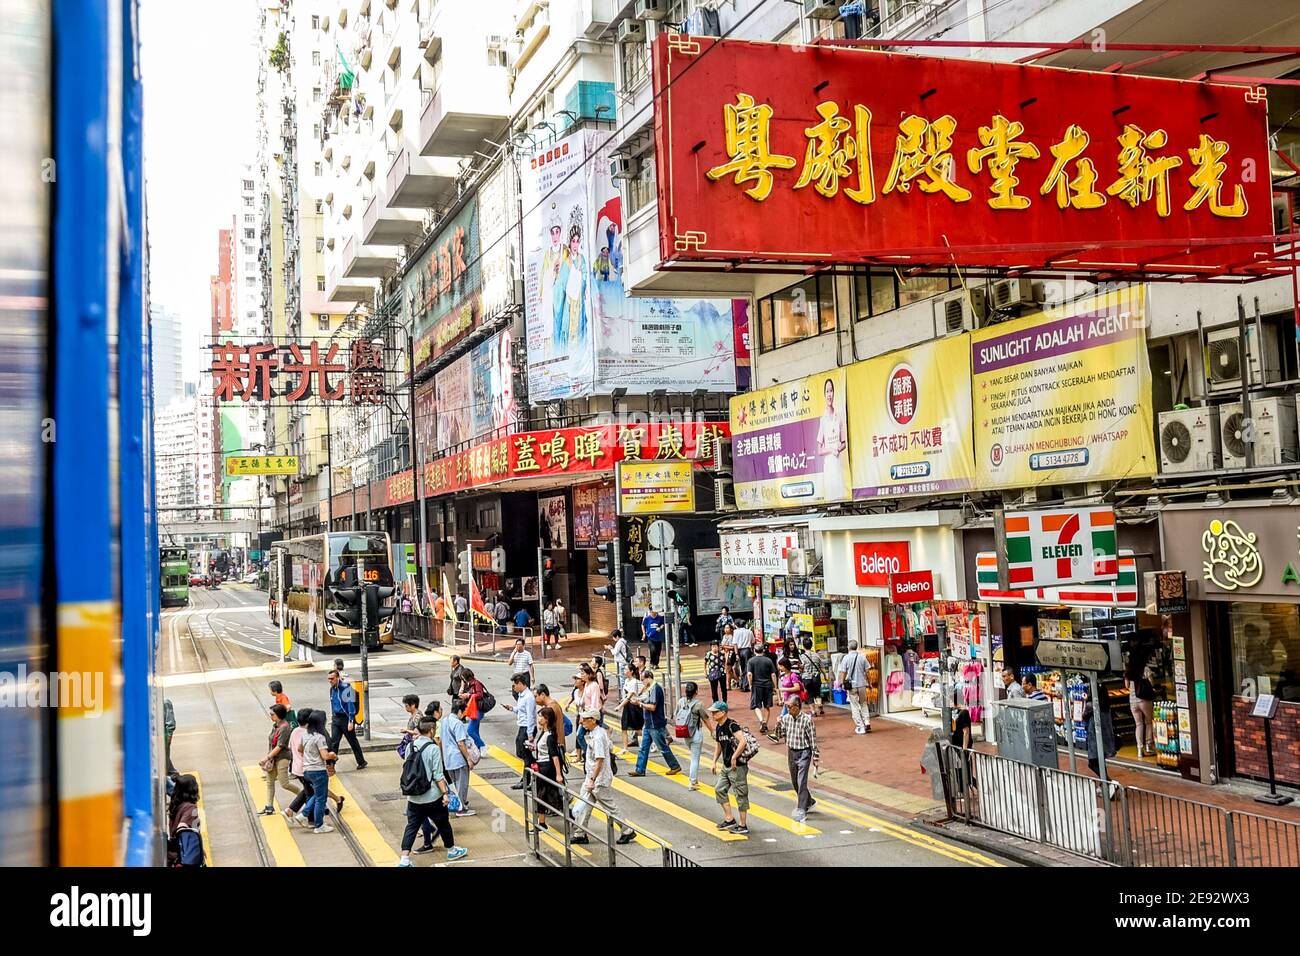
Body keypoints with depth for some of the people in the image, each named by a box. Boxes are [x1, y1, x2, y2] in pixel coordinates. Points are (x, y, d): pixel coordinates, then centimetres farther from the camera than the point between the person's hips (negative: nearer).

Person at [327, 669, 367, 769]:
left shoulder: (346, 688, -16)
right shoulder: (332, 689, 7)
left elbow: (351, 704, -17)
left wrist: (351, 721, -20)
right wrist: (332, 718, 20)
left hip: (346, 718, -6)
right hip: (336, 719, 6)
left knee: (353, 741, 7)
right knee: (333, 742, -3)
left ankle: (361, 762, 22)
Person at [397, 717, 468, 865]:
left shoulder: (411, 746, 1)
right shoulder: (434, 748, -15)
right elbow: (438, 775, -16)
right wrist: (445, 793, -11)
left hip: (413, 797, 4)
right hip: (432, 797, -4)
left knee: (411, 826, 8)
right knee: (443, 824, 15)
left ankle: (404, 860, 2)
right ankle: (452, 851, 32)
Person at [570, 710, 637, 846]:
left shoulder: (598, 736, -23)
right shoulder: (597, 733, 7)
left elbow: (599, 760, -27)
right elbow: (610, 748, 18)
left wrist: (592, 780, -28)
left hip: (600, 780, -10)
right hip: (590, 777, 10)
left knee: (610, 808, 1)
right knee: (583, 806, 10)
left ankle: (627, 831, 13)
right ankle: (581, 835, 17)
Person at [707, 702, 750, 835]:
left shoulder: (732, 725, -18)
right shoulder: (718, 728, 10)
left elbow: (742, 742, -29)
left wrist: (734, 758, -24)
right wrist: (714, 762, 16)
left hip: (737, 765, -9)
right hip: (726, 766, 10)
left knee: (741, 794, 0)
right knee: (719, 789, 11)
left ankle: (743, 826, 8)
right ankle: (729, 819, 20)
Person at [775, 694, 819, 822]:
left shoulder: (807, 719, -16)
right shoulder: (786, 718, -1)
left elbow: (813, 739, -11)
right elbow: (780, 736, 6)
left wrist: (815, 756, -9)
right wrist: (778, 725, -12)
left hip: (804, 753, -6)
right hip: (791, 752, 6)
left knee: (802, 782, -9)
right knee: (794, 782, 17)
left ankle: (801, 811, -3)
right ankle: (809, 802, 38)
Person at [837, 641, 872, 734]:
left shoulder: (846, 658, -7)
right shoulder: (862, 657, -1)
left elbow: (843, 672, -7)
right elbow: (866, 671, 2)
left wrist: (842, 683, 4)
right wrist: (866, 681, 15)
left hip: (851, 685, -2)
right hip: (862, 684, 2)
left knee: (855, 706, 4)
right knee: (863, 704, 17)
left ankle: (860, 727, 3)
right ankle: (867, 723, 6)